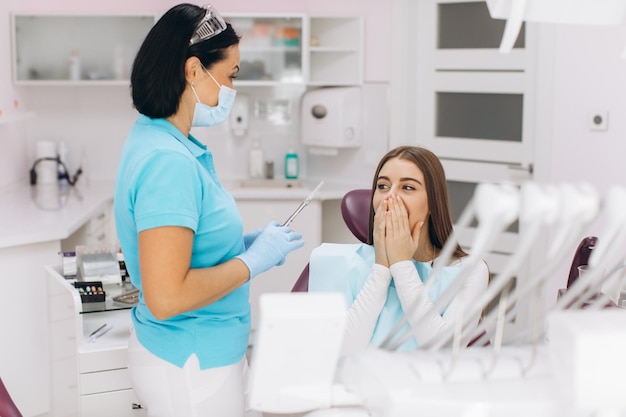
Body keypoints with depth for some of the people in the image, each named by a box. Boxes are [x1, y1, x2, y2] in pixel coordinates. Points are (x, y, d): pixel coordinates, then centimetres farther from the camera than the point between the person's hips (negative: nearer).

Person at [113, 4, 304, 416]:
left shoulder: (157, 141, 4)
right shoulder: (168, 162, -25)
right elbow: (166, 297, -28)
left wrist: (243, 242, 5)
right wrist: (255, 260, -18)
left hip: (189, 353, 9)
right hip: (191, 366, -9)